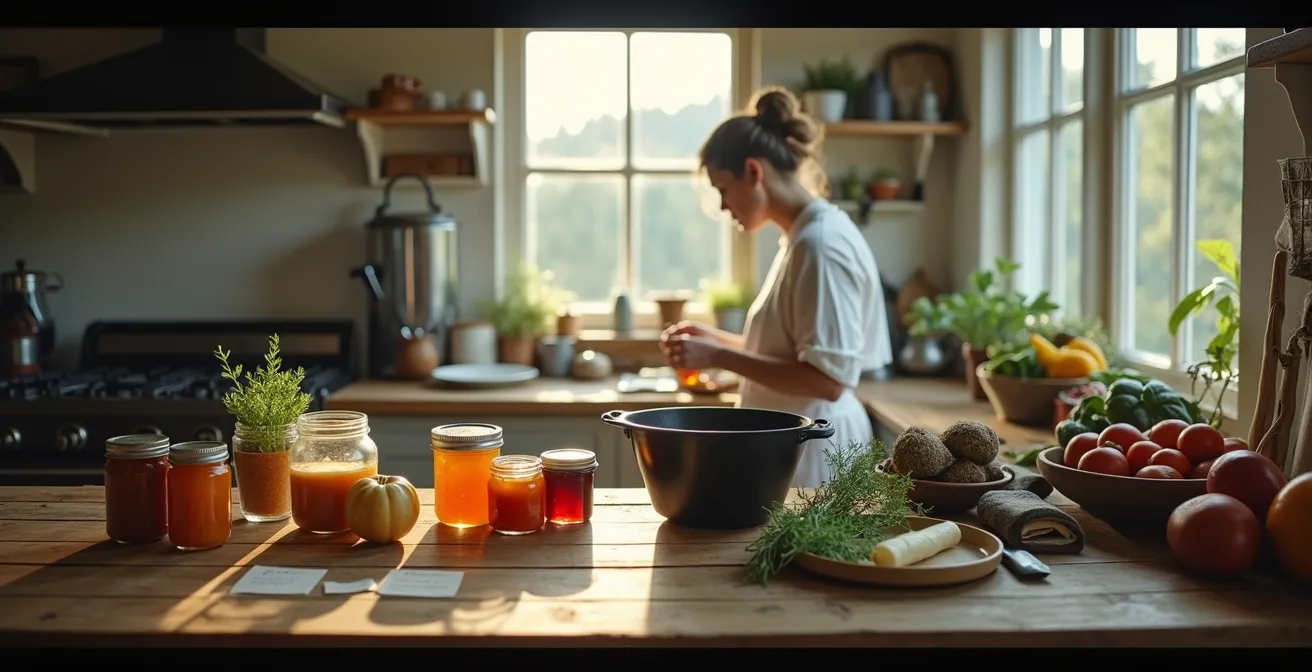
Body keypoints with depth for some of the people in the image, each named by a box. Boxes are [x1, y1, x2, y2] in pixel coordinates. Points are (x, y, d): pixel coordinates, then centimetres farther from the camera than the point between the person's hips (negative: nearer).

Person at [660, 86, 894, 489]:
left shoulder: (821, 243, -19)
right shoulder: (802, 237, 11)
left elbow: (828, 378, -23)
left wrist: (719, 357, -22)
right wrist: (718, 340, 8)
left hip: (812, 452, -9)